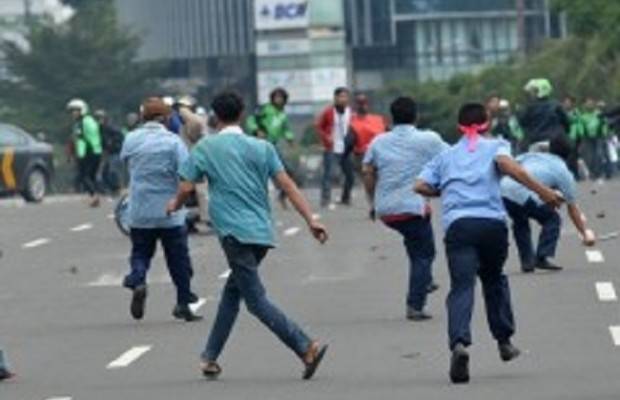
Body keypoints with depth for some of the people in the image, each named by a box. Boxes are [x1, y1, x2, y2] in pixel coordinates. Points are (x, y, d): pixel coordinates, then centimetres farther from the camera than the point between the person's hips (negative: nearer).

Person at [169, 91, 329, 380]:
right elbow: (287, 185, 1)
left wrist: (175, 204, 24)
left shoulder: (206, 147, 1)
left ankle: (306, 348, -25)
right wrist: (311, 220, -2)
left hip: (234, 233, -5)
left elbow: (186, 188, 2)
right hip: (263, 233, 5)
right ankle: (210, 357, 24)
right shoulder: (262, 147, 9)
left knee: (256, 300, -8)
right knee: (232, 291, 21)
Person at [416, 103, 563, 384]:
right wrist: (541, 191, -12)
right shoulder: (495, 146, 15)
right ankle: (504, 341, 29)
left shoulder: (446, 155, 23)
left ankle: (459, 343, -35)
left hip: (458, 223, 0)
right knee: (494, 279, 24)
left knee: (462, 287, -12)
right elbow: (506, 163, -8)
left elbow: (421, 186, 12)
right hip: (493, 221, 0)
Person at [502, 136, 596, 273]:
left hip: (503, 190, 5)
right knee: (553, 219, 15)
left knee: (520, 220, 32)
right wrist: (585, 233, 33)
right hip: (522, 194, -5)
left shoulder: (532, 155, 31)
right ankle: (542, 259, 5)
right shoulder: (564, 172, 18)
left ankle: (527, 261, 27)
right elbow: (573, 209, 23)